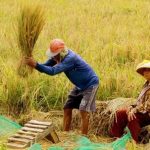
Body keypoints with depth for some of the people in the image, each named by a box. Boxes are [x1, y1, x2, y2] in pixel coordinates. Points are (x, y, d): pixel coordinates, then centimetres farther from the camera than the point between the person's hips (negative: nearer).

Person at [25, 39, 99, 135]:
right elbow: (46, 66, -7)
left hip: (90, 84, -9)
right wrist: (35, 65, -27)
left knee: (84, 110, -17)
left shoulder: (70, 58, -34)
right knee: (67, 108, 7)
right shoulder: (58, 56, -8)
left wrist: (36, 65, -44)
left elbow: (53, 71, -41)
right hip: (80, 86, 9)